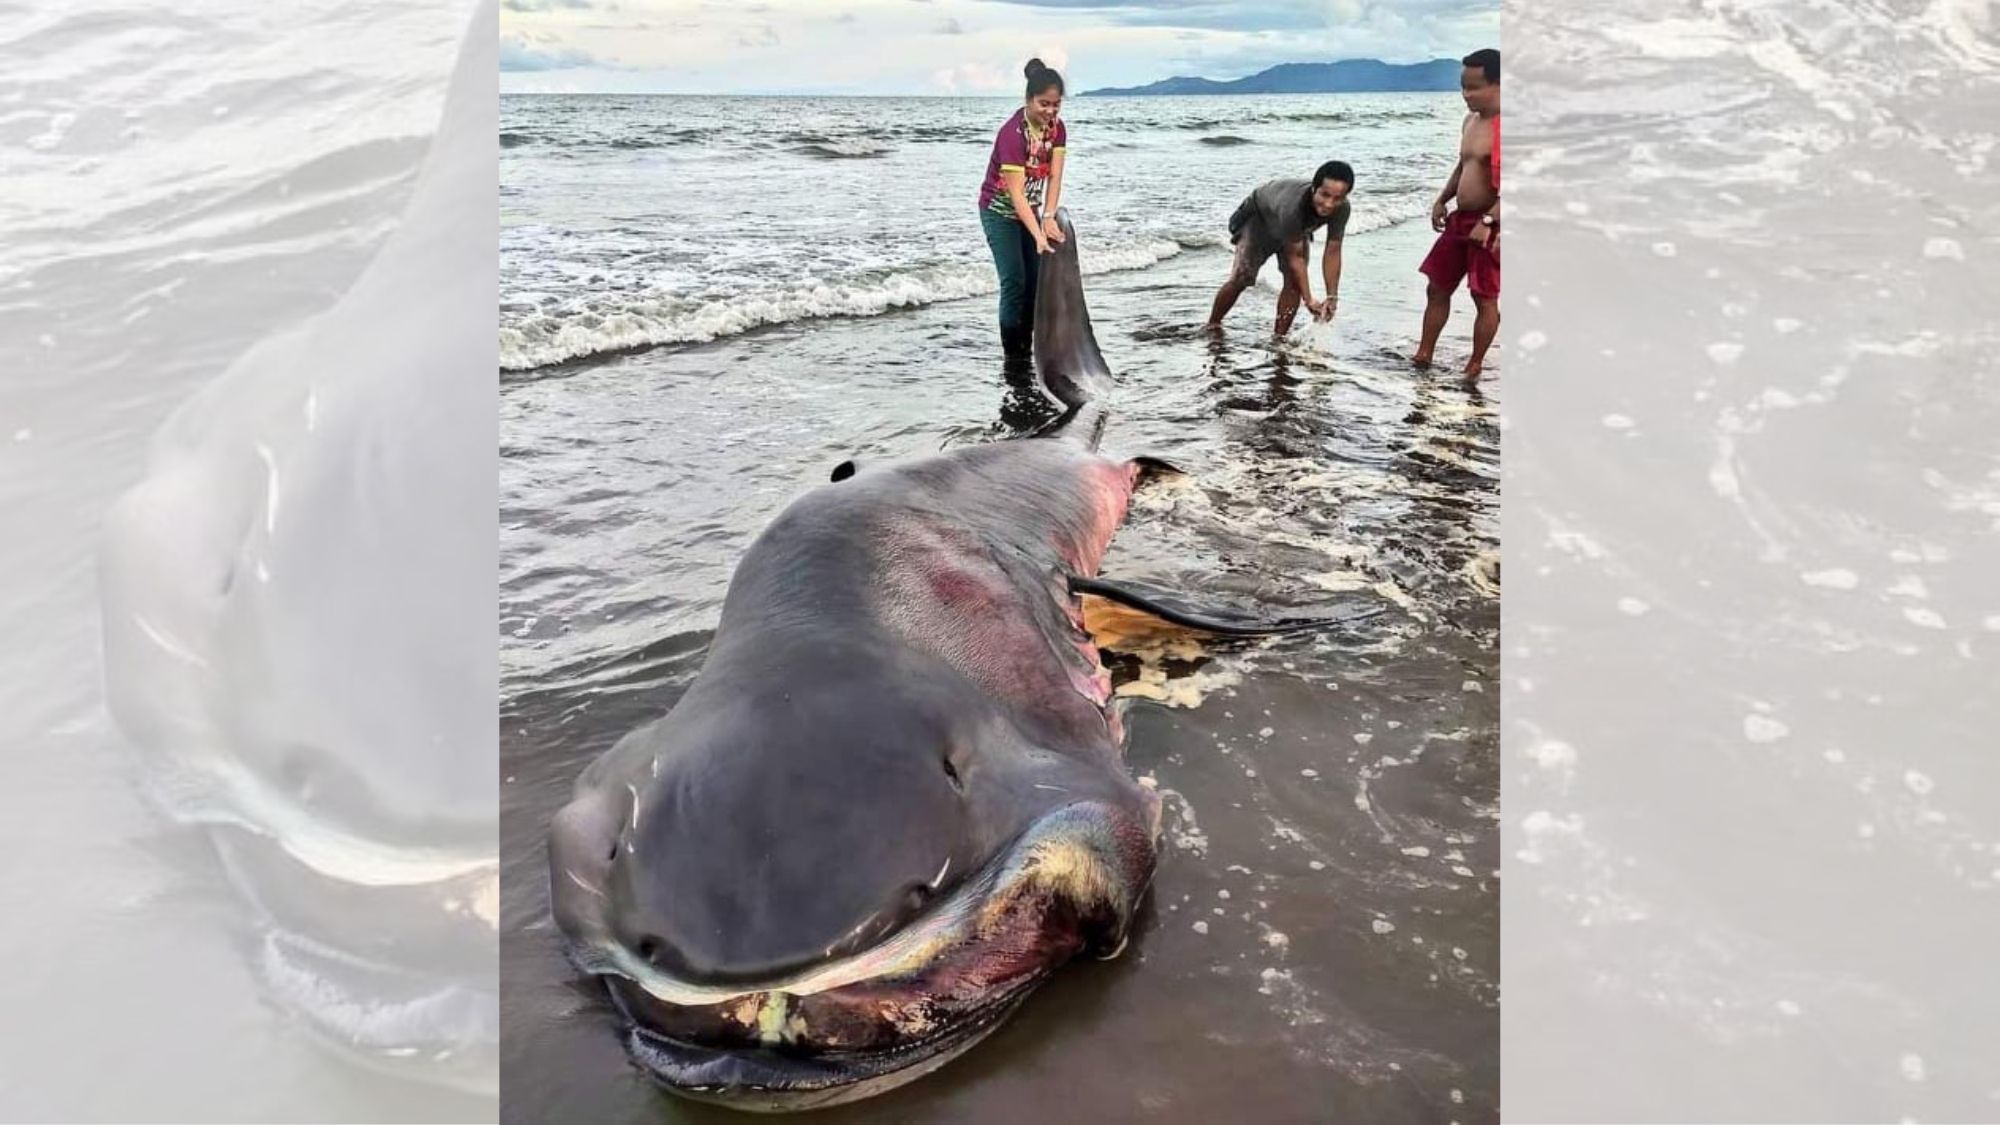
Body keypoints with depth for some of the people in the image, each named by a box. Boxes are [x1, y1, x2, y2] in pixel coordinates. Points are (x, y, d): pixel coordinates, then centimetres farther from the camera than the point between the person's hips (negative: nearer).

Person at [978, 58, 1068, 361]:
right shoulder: (1012, 134, -29)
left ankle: (1027, 347, 13)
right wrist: (1038, 236, -41)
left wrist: (1049, 217, -29)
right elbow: (1016, 193, -33)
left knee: (1036, 279, 4)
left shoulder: (1056, 128, -9)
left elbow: (1055, 177, -13)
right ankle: (1012, 353, -4)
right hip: (1000, 210, -7)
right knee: (1014, 281, -12)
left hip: (1029, 209, 7)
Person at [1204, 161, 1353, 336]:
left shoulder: (1342, 209, -33)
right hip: (1259, 217, -4)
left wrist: (1332, 298, -27)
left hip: (1297, 227, 4)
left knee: (1294, 281, -10)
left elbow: (1332, 252, -23)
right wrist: (1309, 300, -35)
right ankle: (1212, 327, 9)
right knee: (1241, 279, -10)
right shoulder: (1291, 206, -47)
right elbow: (1295, 257, -37)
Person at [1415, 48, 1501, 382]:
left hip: (1490, 225, -9)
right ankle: (1423, 354, 23)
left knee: (1484, 298, 1)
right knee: (1437, 289, 13)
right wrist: (1442, 200, 13)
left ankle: (1475, 365, 12)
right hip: (1460, 220, 9)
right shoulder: (1471, 121, 11)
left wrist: (1488, 221, -27)